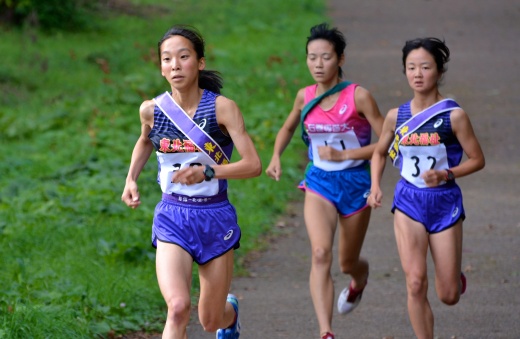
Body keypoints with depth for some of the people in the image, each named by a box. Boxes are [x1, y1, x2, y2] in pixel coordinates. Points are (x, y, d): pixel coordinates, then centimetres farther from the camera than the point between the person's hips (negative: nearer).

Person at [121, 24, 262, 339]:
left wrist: (207, 172, -31)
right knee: (178, 307, -24)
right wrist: (131, 179, 9)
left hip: (215, 218, -1)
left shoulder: (223, 108, -13)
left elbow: (254, 165, -18)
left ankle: (230, 312, 52)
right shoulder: (152, 110, -4)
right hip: (173, 218, 1)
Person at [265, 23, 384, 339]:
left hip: (355, 184, -2)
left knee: (348, 263, 15)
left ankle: (360, 280, 55)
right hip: (319, 184, 2)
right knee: (321, 253, -22)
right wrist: (276, 156, 3)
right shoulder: (305, 97, -1)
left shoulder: (358, 96, -14)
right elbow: (288, 128, 20)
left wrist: (343, 155, -20)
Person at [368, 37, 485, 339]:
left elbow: (477, 159, -4)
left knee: (449, 296, 5)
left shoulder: (454, 115, -9)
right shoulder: (397, 116, 0)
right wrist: (375, 186, 1)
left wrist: (446, 174, -20)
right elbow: (380, 153, 17)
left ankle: (455, 277, 43)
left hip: (445, 203, -1)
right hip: (409, 202, 1)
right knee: (415, 283, -15)